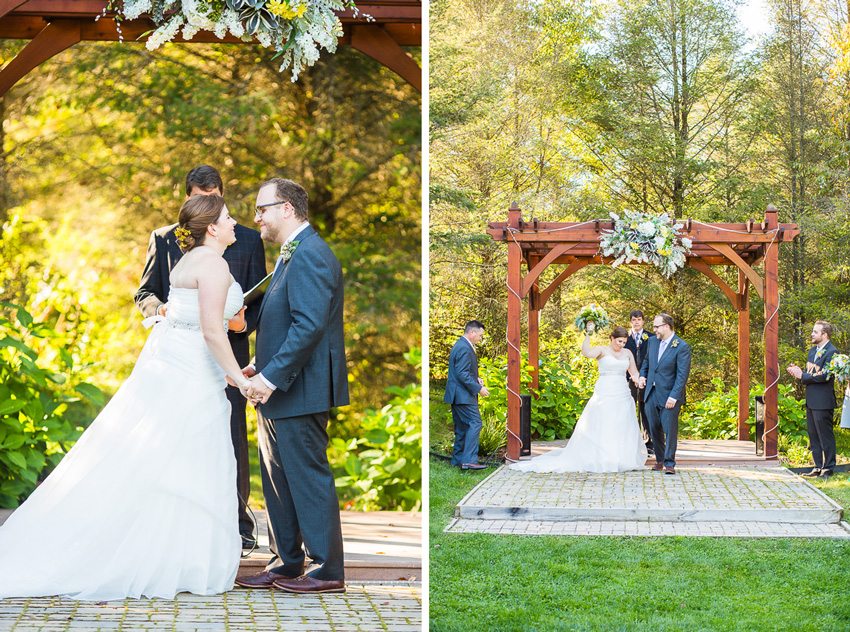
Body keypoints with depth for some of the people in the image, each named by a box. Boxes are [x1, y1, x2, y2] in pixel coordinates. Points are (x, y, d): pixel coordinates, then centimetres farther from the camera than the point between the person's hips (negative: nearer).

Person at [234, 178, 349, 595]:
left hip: (298, 391, -11)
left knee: (309, 479, -3)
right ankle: (285, 564, 22)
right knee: (278, 481, 14)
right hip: (279, 391, 11)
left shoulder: (309, 256, -17)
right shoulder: (293, 255, 17)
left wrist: (271, 378, -24)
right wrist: (260, 366, 13)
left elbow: (309, 327, -25)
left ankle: (327, 571, 4)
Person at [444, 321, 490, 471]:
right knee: (474, 423, -14)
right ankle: (469, 460, -21)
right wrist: (478, 388, -18)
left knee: (462, 427, 14)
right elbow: (462, 374, -22)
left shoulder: (460, 345, 18)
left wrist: (476, 378, 13)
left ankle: (457, 459, 18)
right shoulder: (464, 349, -17)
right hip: (463, 395, -11)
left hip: (457, 395, 11)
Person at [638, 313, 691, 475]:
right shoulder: (652, 341, 8)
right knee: (654, 429, 10)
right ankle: (659, 460, 22)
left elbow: (682, 375, -14)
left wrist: (673, 397, -19)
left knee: (670, 429, -4)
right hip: (651, 393, 6)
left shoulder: (682, 347, -12)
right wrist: (642, 375, 8)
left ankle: (669, 463, 3)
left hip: (669, 395, -6)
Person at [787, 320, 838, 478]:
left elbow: (824, 376, -21)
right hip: (811, 401, 9)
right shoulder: (812, 351, 16)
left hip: (823, 402, -9)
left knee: (825, 436, -3)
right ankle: (818, 467, 21)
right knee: (813, 436, 13)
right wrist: (799, 372, 0)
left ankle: (828, 468, 4)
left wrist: (803, 376, -15)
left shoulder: (831, 352, -13)